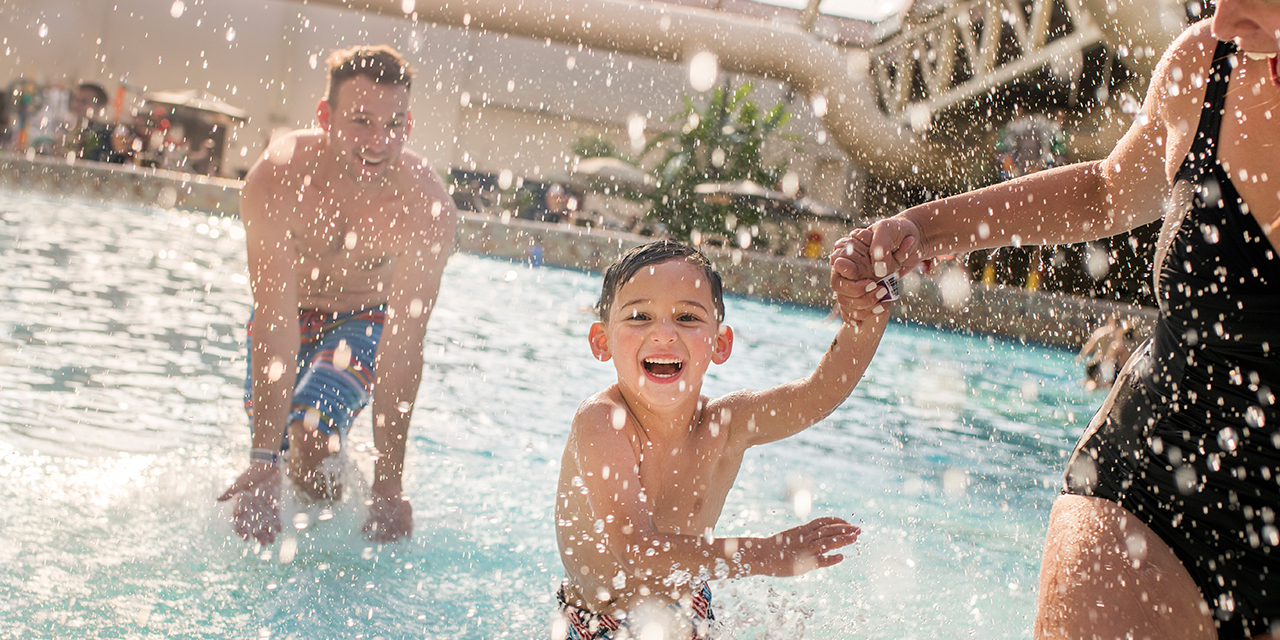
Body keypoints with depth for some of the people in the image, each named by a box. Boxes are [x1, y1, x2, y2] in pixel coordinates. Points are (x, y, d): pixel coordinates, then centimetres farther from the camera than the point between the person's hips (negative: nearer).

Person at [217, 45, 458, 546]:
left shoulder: (428, 209, -33)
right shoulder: (276, 180, -32)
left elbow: (402, 348, -29)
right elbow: (275, 324, -33)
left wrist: (390, 485, -29)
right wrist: (264, 462, -36)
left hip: (367, 321, -1)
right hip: (288, 314, 2)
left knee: (309, 440, -21)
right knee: (278, 446, 2)